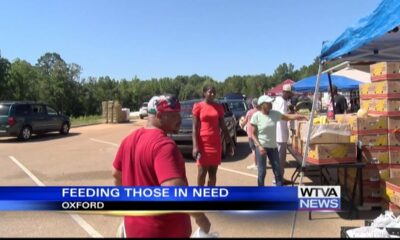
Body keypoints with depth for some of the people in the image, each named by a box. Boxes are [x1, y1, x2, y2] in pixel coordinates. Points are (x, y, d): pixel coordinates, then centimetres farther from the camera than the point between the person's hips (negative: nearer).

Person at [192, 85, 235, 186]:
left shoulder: (219, 107, 7)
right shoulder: (198, 106, -4)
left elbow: (223, 126, 12)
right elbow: (195, 128, -7)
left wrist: (230, 143, 9)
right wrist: (195, 146, -15)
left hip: (216, 143, 4)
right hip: (203, 143, -4)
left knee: (213, 173, 8)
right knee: (202, 172, 2)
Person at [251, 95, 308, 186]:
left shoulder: (275, 114, 0)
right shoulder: (256, 116, -12)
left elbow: (289, 116, 2)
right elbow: (253, 134, -10)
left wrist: (303, 116, -12)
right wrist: (259, 146, -20)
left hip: (273, 147, 5)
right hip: (261, 147, -5)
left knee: (278, 171, 9)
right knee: (262, 171, 3)